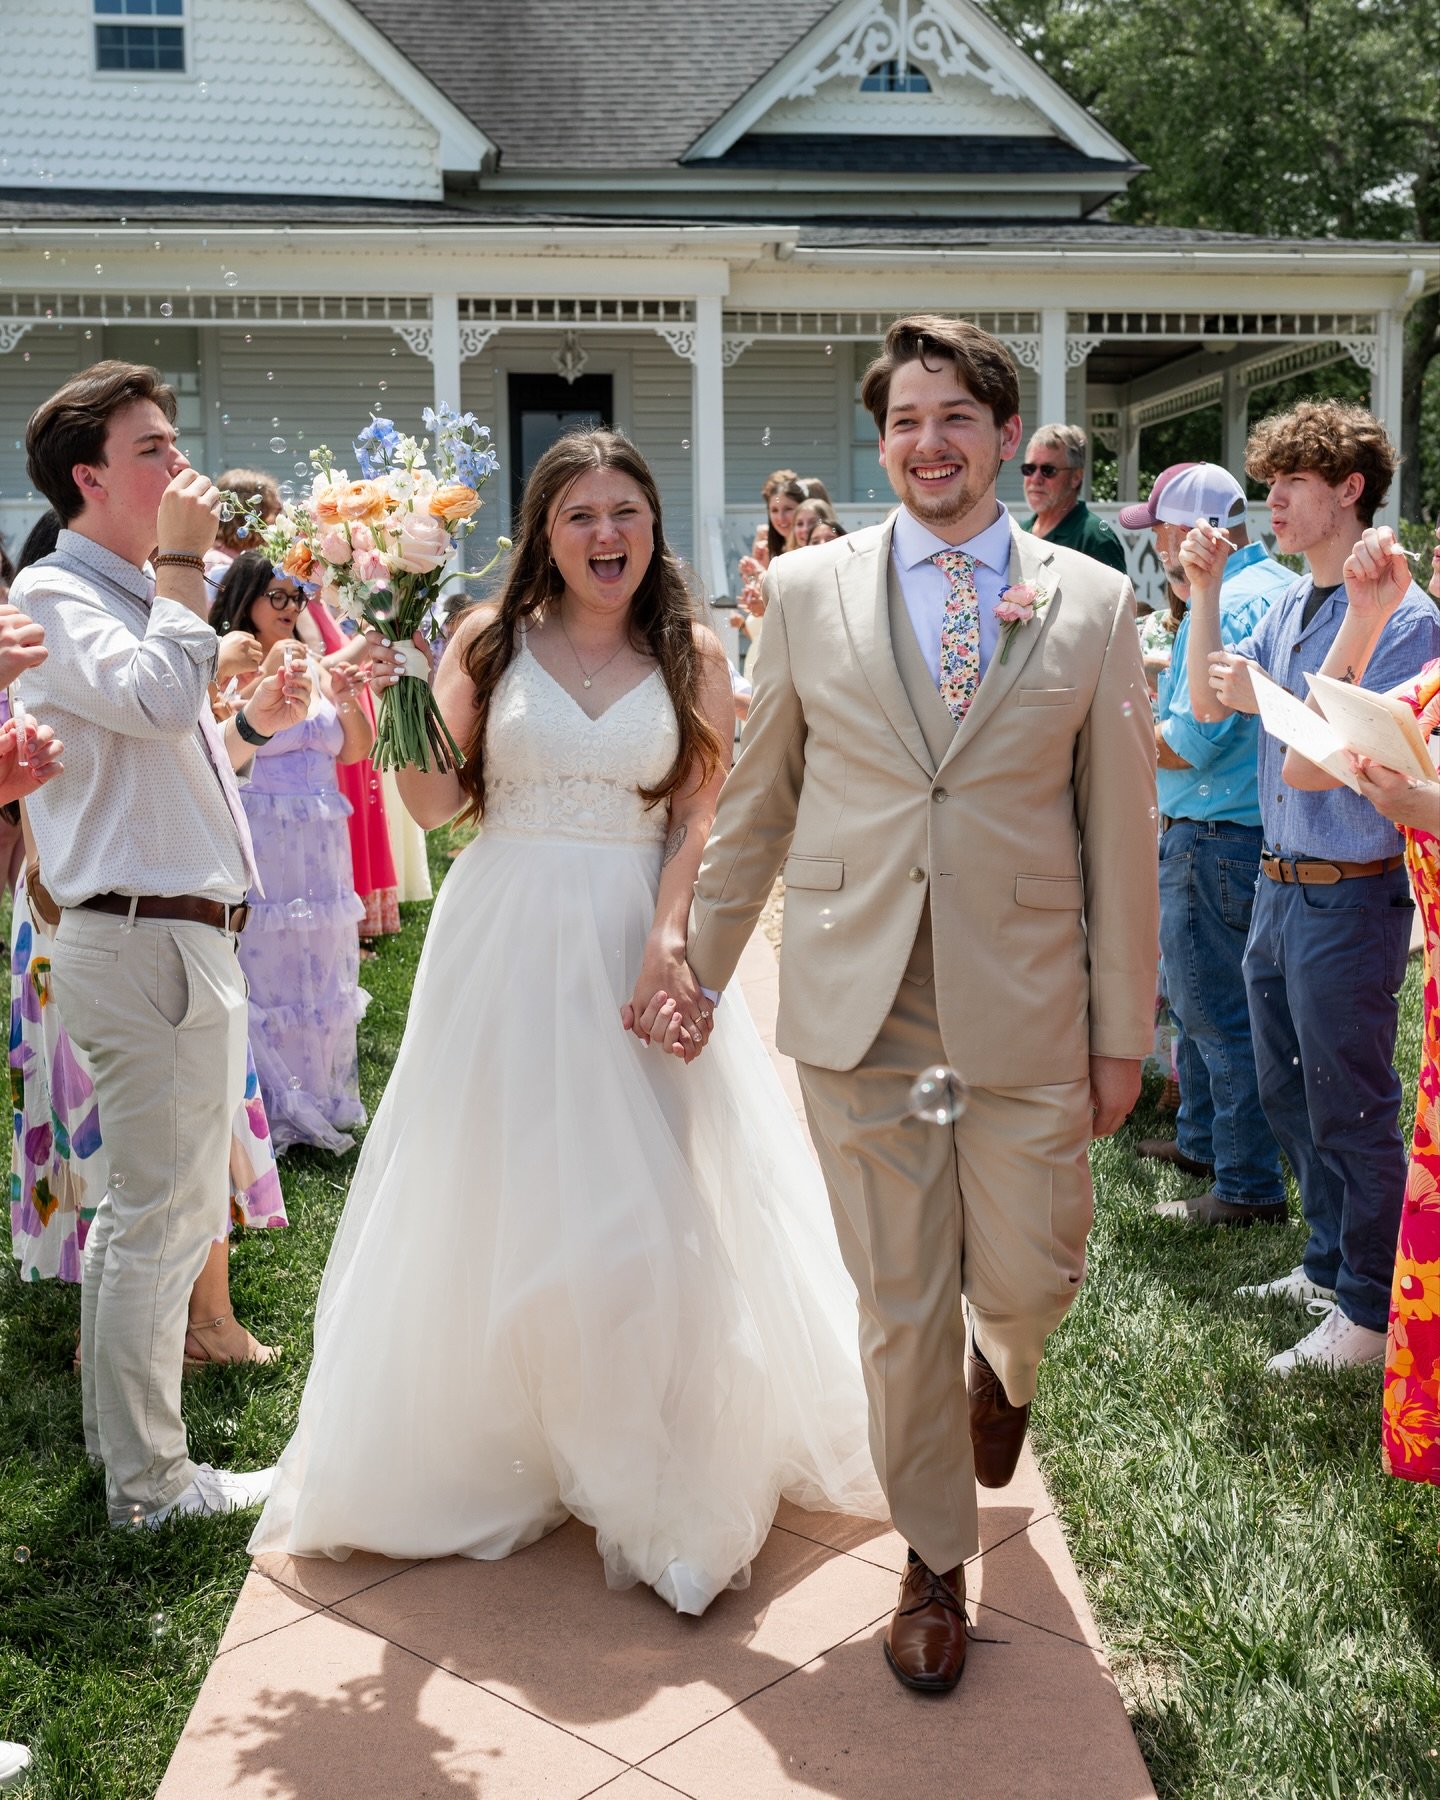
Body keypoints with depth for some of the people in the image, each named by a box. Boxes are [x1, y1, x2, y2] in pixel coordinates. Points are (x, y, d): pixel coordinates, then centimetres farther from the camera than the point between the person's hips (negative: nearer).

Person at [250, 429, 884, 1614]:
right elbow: (435, 804, -1)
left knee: (650, 1214, 0)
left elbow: (699, 819, -3)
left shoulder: (693, 659, 3)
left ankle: (666, 1495, 14)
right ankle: (488, 1456, 30)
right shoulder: (490, 640, 2)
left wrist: (669, 939, -18)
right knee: (494, 1204, 9)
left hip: (636, 948, 0)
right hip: (504, 944, 1)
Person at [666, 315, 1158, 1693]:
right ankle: (933, 1564, 30)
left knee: (1032, 1277, 7)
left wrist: (1124, 1032, 2)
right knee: (899, 1302, 8)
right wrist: (700, 959, 11)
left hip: (1025, 999, 0)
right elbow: (757, 797, 10)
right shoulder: (807, 591, 4)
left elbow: (1120, 827, 3)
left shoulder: (1091, 602, 3)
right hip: (857, 1001, 0)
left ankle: (1001, 1370, 47)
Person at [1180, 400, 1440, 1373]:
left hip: (1352, 897, -8)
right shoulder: (1288, 606, 9)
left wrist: (1264, 700, -24)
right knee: (1289, 1096, 20)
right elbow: (1206, 705, 11)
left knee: (1351, 1113, 2)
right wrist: (1204, 592, 3)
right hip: (1280, 884, 9)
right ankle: (1329, 1265, 37)